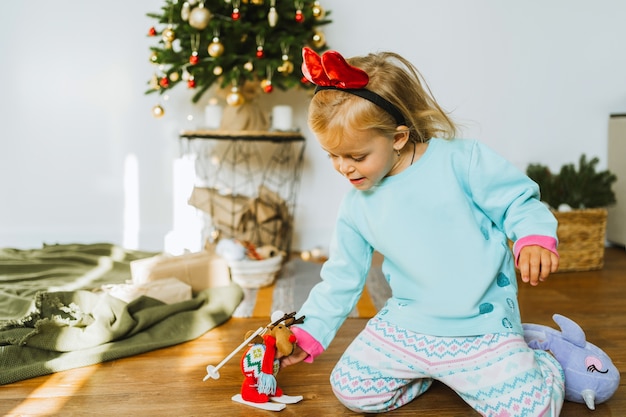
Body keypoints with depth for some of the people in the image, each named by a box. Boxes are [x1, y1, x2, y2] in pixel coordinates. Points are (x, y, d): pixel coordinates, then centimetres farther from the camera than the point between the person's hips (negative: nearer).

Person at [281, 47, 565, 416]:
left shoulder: (461, 161, -11)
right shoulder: (358, 207, 3)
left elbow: (518, 201, -5)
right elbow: (342, 277, 11)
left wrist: (535, 237, -26)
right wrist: (309, 334, 9)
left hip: (481, 325, -4)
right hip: (406, 326, 5)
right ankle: (432, 371, 18)